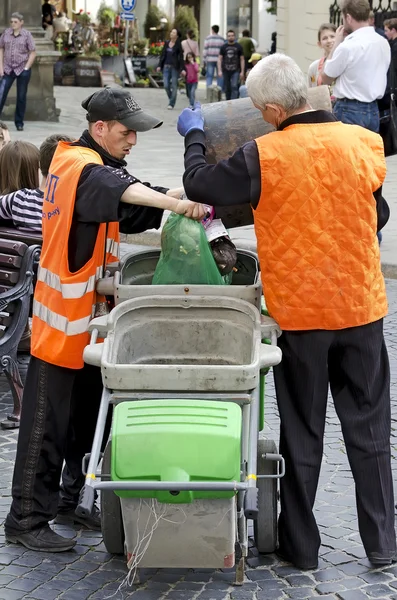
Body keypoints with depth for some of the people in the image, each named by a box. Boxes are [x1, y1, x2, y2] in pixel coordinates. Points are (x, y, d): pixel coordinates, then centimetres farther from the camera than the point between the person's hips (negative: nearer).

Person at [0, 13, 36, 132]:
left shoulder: (26, 34, -2)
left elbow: (33, 53, -2)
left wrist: (26, 68, -8)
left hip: (22, 70, -1)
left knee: (21, 97, 7)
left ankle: (19, 123, 18)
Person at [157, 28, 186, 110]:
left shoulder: (178, 45, -5)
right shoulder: (166, 43, 8)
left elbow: (181, 57, -7)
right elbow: (163, 55, 12)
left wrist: (182, 69, -14)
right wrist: (160, 66, 6)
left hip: (175, 67, -4)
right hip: (166, 67, 4)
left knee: (174, 86, 0)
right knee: (166, 85, 0)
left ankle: (171, 104, 5)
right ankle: (171, 99, 21)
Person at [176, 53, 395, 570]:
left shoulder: (264, 156, -16)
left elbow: (199, 185, -3)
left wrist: (194, 134, 15)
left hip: (299, 314, -2)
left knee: (302, 432, 11)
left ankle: (301, 546, 20)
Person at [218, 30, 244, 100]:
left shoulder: (238, 47, 4)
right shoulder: (224, 47, 8)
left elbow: (242, 59, 5)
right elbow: (220, 59, 7)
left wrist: (242, 72, -1)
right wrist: (219, 70, -3)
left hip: (235, 71, -2)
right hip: (226, 71, 2)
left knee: (234, 87, -15)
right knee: (227, 89, 7)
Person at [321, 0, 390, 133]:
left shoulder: (347, 46, -16)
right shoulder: (383, 43, 6)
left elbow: (326, 78, -4)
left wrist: (337, 43, 1)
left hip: (350, 111, -7)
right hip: (373, 110, 7)